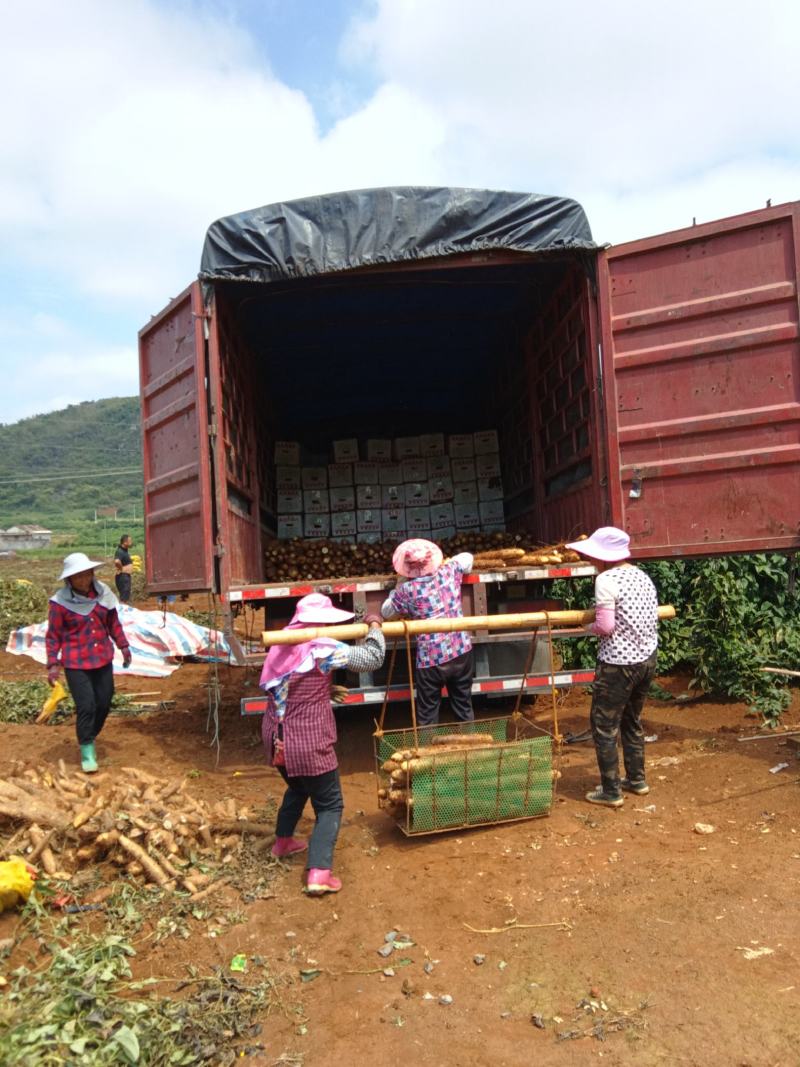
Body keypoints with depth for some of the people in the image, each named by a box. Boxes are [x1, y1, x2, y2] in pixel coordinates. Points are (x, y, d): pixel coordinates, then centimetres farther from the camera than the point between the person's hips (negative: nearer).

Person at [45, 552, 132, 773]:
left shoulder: (102, 593, -1)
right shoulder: (61, 602, -12)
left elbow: (113, 623, 11)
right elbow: (53, 636, -5)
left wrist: (123, 646, 11)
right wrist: (53, 664, -9)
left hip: (103, 659, 5)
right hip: (76, 663, -4)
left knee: (104, 703, 11)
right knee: (86, 706, -6)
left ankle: (89, 739, 35)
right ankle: (86, 750, 12)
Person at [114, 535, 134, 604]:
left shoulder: (125, 551, 11)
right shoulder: (120, 551, -19)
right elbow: (117, 561, -39)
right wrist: (121, 568, -22)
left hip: (126, 576, 10)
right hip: (122, 576, -10)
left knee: (127, 598, 17)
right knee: (124, 599, -8)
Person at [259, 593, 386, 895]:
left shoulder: (282, 645, 2)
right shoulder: (322, 648, -18)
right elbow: (373, 658, -14)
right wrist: (375, 626, 0)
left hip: (276, 738, 7)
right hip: (308, 744, -7)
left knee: (297, 788, 33)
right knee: (330, 805, 7)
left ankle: (283, 842, 49)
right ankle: (318, 874, -3)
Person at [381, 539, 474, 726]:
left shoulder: (406, 590, -11)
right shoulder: (449, 572, -3)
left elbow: (386, 612, 6)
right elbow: (467, 557, 19)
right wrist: (445, 563, 27)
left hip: (430, 660, -3)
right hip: (462, 652, 3)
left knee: (427, 715, 11)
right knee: (464, 706, 18)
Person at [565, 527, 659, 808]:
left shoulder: (606, 580, -16)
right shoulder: (642, 575, 7)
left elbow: (606, 627, -19)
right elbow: (652, 616, 8)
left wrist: (590, 627, 1)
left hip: (619, 663, -8)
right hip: (647, 658, 8)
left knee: (605, 726, 5)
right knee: (632, 721, 23)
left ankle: (611, 791, 12)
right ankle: (637, 779, 34)